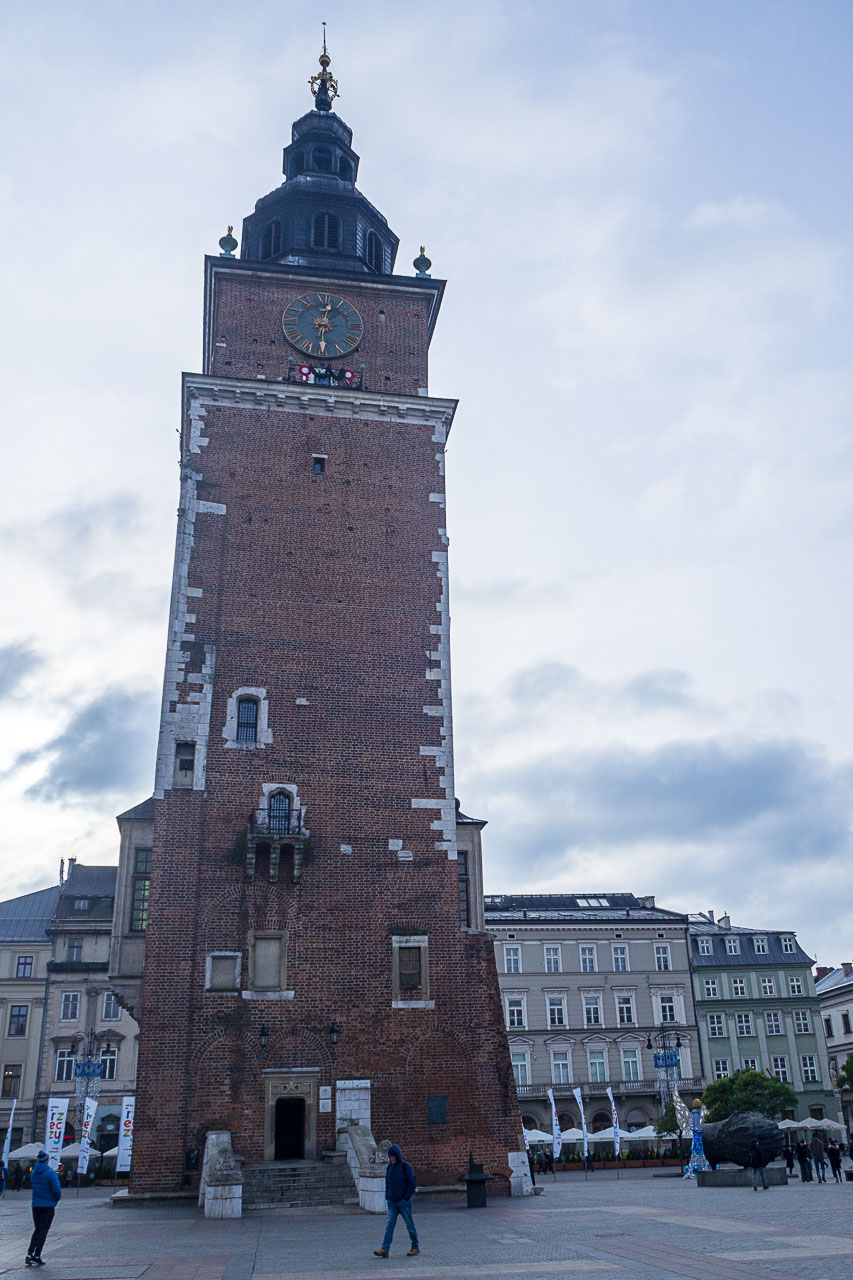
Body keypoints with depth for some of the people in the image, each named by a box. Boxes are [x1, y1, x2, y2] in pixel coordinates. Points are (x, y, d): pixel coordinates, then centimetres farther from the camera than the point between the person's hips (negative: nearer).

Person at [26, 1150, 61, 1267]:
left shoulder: (33, 1173, 2)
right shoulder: (50, 1173, -16)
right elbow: (57, 1189, -17)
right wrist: (57, 1199, 5)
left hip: (36, 1205, 5)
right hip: (48, 1205, -5)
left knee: (37, 1230, 17)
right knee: (43, 1231, 2)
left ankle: (29, 1253, 6)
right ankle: (37, 1256, -2)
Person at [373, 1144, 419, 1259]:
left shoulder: (406, 1167, -9)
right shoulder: (389, 1167, 8)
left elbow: (412, 1184, -10)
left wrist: (406, 1198, -11)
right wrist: (387, 1197, 8)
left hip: (404, 1202, -5)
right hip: (392, 1202, 5)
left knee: (410, 1224, 6)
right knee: (389, 1225, -4)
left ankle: (415, 1247, 20)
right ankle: (385, 1249, -7)